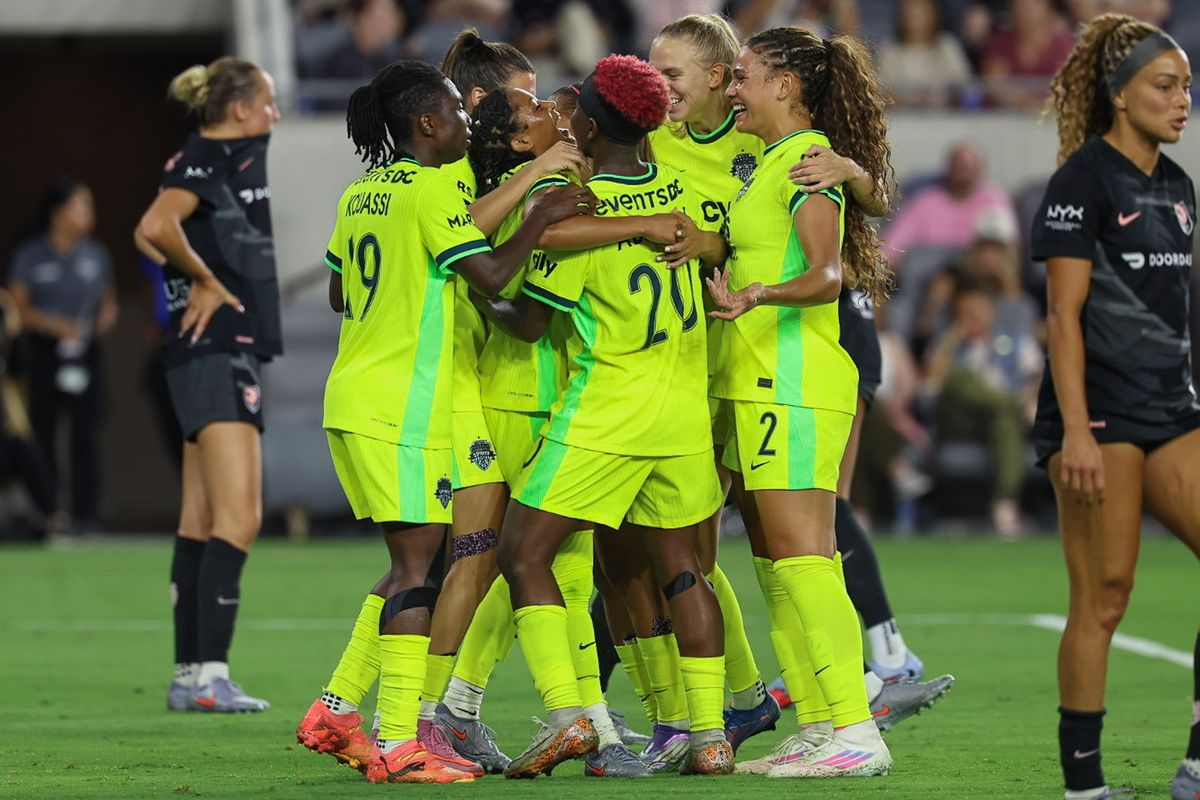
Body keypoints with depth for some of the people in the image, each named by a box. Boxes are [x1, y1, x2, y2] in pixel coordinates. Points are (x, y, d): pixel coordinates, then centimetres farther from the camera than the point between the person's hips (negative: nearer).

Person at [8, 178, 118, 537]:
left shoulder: (96, 255, 10)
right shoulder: (29, 256, 0)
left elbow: (108, 302, 18)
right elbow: (17, 308, -2)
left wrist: (106, 318, -4)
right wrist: (51, 324, -17)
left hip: (85, 356, 2)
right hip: (42, 355, -2)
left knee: (86, 435, -6)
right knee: (41, 434, -1)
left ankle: (85, 514, -4)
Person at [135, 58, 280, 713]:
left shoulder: (238, 160, 17)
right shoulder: (202, 162, -13)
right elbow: (155, 227, -31)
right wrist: (205, 279, -16)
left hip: (231, 354, 10)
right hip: (215, 349, -10)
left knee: (201, 522, 9)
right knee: (239, 516, -14)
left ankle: (189, 676, 11)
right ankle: (210, 675, -17)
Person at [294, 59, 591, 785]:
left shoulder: (361, 195, 15)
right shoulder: (432, 188, -11)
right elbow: (491, 274, -20)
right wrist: (542, 216, -9)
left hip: (353, 396, 9)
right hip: (404, 405, -9)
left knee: (416, 562, 16)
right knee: (417, 566, -8)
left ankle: (337, 711, 16)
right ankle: (398, 744, -11)